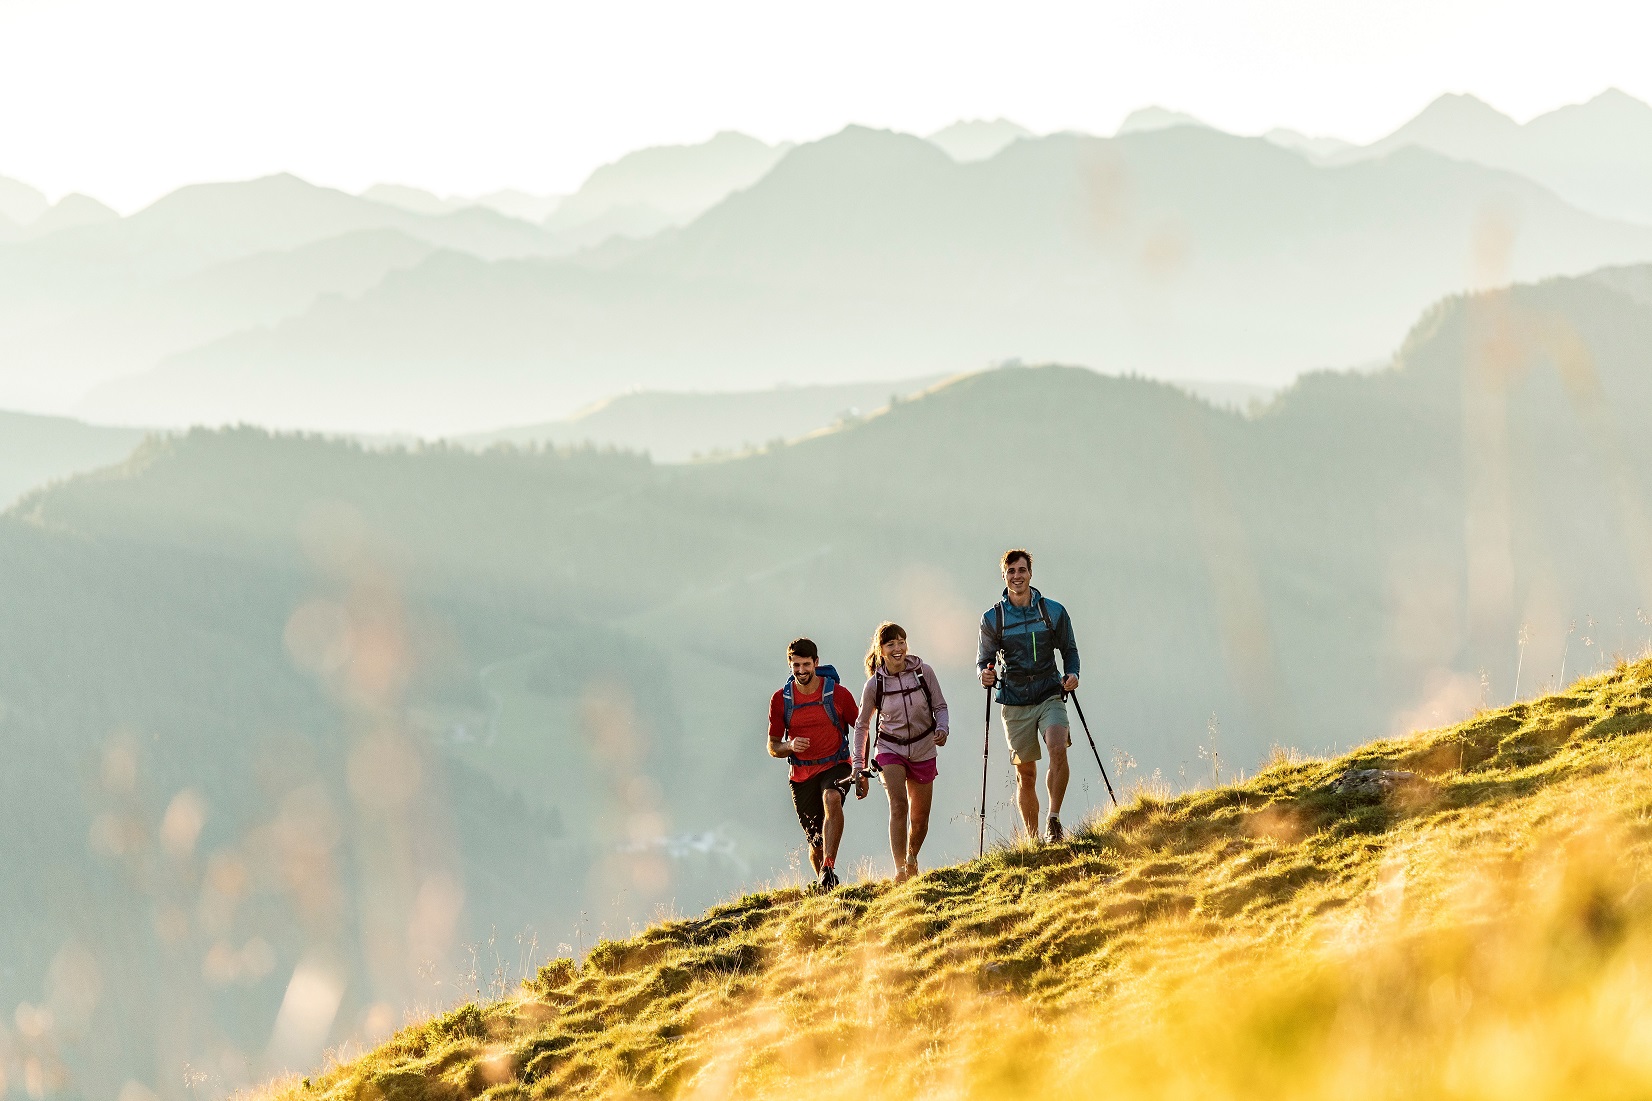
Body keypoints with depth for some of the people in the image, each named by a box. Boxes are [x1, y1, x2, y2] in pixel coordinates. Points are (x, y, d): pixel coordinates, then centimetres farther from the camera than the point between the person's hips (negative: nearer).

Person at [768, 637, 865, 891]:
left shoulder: (838, 694, -6)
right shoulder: (780, 700, -2)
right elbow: (772, 747, 4)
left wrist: (862, 774, 1)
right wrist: (790, 746, -19)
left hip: (836, 766, -2)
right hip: (802, 774, 2)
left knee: (832, 799, -36)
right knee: (815, 841, 3)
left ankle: (829, 868, -40)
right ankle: (825, 887, 28)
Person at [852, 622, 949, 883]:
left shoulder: (923, 672, -9)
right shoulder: (875, 685, -9)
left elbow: (940, 706, 3)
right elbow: (862, 725, 4)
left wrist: (941, 729, -17)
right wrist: (859, 764, 4)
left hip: (922, 751, 2)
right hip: (890, 749, -2)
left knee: (920, 818, 9)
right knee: (898, 804, -24)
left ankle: (911, 858, 38)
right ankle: (899, 869, -27)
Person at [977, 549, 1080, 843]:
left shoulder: (1054, 612, 3)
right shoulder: (992, 619, 2)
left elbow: (1069, 650, 12)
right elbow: (984, 660, 10)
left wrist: (1072, 674, -8)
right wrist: (985, 674, -13)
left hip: (1050, 696, -1)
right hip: (1015, 704, 1)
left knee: (1058, 748, -26)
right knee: (1025, 774, 3)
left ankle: (1054, 821, -17)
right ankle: (1033, 838, 13)